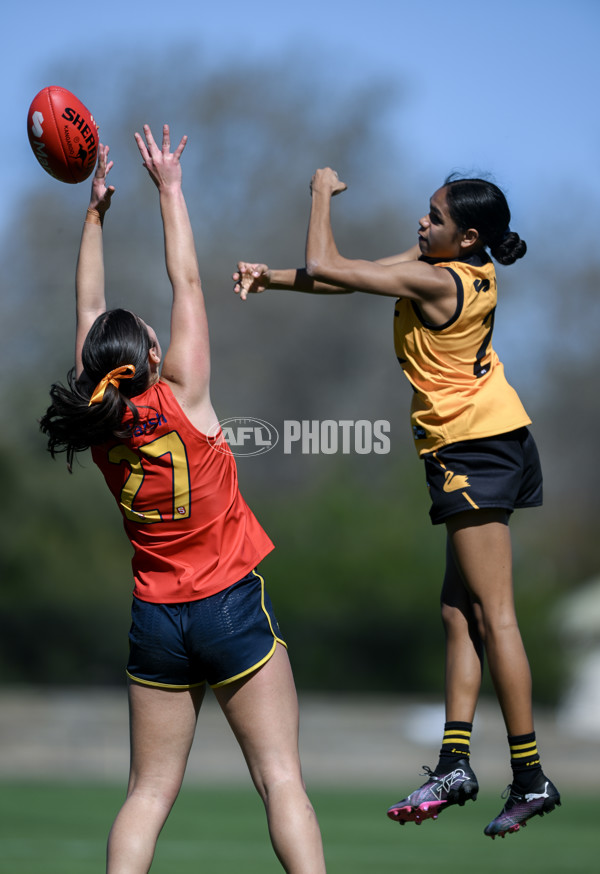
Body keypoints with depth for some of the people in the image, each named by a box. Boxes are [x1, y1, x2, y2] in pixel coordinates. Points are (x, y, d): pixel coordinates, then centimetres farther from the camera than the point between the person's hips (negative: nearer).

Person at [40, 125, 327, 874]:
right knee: (280, 781, -3)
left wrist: (95, 212, 14)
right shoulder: (181, 400, -11)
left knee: (149, 791, 6)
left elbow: (90, 308, 9)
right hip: (232, 607, -4)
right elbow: (186, 283, -5)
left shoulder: (98, 421, -1)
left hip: (156, 617, 4)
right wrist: (169, 187, 2)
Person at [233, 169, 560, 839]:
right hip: (488, 439, 10)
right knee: (458, 613, 10)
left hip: (471, 448, -10)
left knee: (492, 615, -9)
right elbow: (350, 276, 12)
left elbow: (326, 268, -16)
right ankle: (454, 764, 8)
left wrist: (322, 192, -1)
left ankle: (531, 779, -9)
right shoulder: (471, 268, 7)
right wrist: (271, 278, 9)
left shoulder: (433, 282, -20)